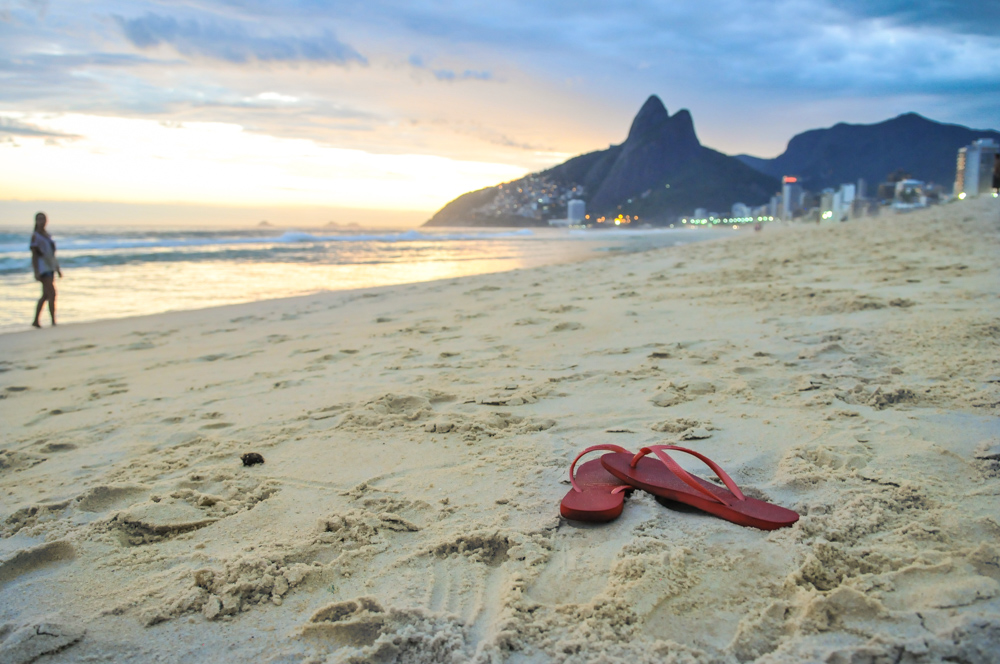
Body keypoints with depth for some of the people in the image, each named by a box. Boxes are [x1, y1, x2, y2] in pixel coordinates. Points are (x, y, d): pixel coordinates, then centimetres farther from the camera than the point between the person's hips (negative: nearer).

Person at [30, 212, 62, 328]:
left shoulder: (48, 235, 15)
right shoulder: (35, 236, -6)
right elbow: (33, 255, -10)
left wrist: (58, 268, 19)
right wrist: (36, 272, -17)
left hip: (50, 267, 8)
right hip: (42, 267, -8)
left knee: (45, 295, 10)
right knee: (52, 293, -14)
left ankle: (36, 321, 18)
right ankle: (53, 321, -11)